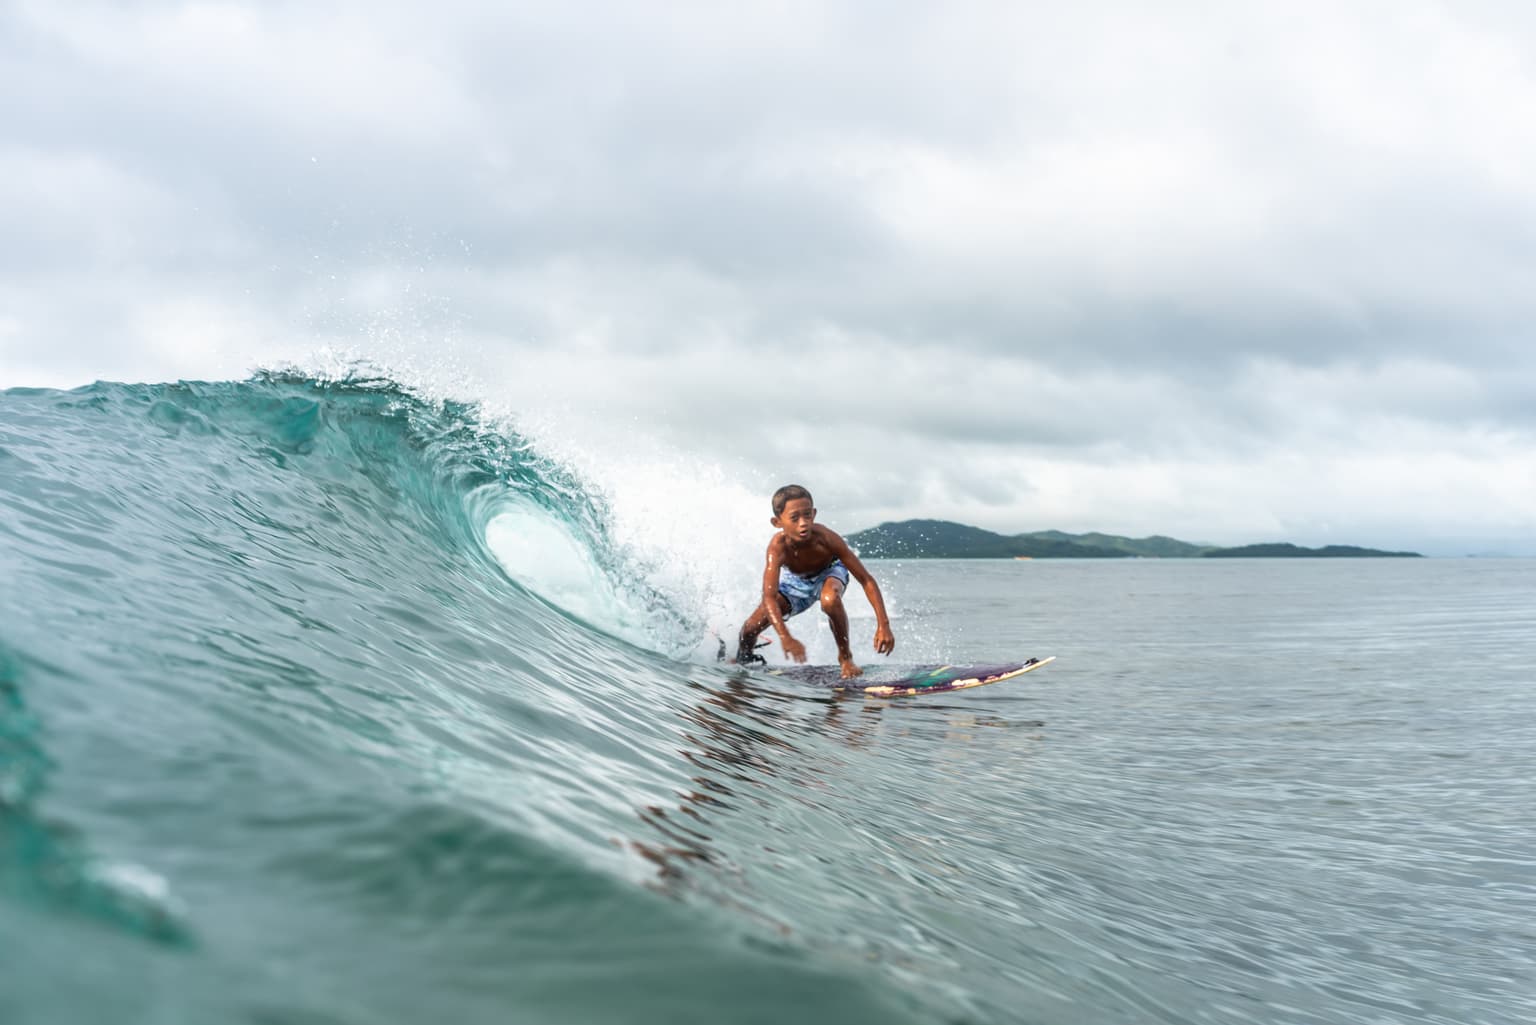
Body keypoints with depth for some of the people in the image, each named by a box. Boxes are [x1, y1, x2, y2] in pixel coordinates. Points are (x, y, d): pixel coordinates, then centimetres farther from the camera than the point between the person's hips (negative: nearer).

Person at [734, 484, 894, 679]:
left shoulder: (825, 538, -38)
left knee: (830, 601, -37)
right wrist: (785, 638, -61)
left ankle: (845, 657, -10)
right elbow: (769, 597, -46)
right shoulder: (778, 547, -38)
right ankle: (742, 660, 30)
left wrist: (883, 625, -41)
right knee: (751, 628, -8)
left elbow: (866, 580, -32)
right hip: (794, 580, 1)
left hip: (828, 572, -1)